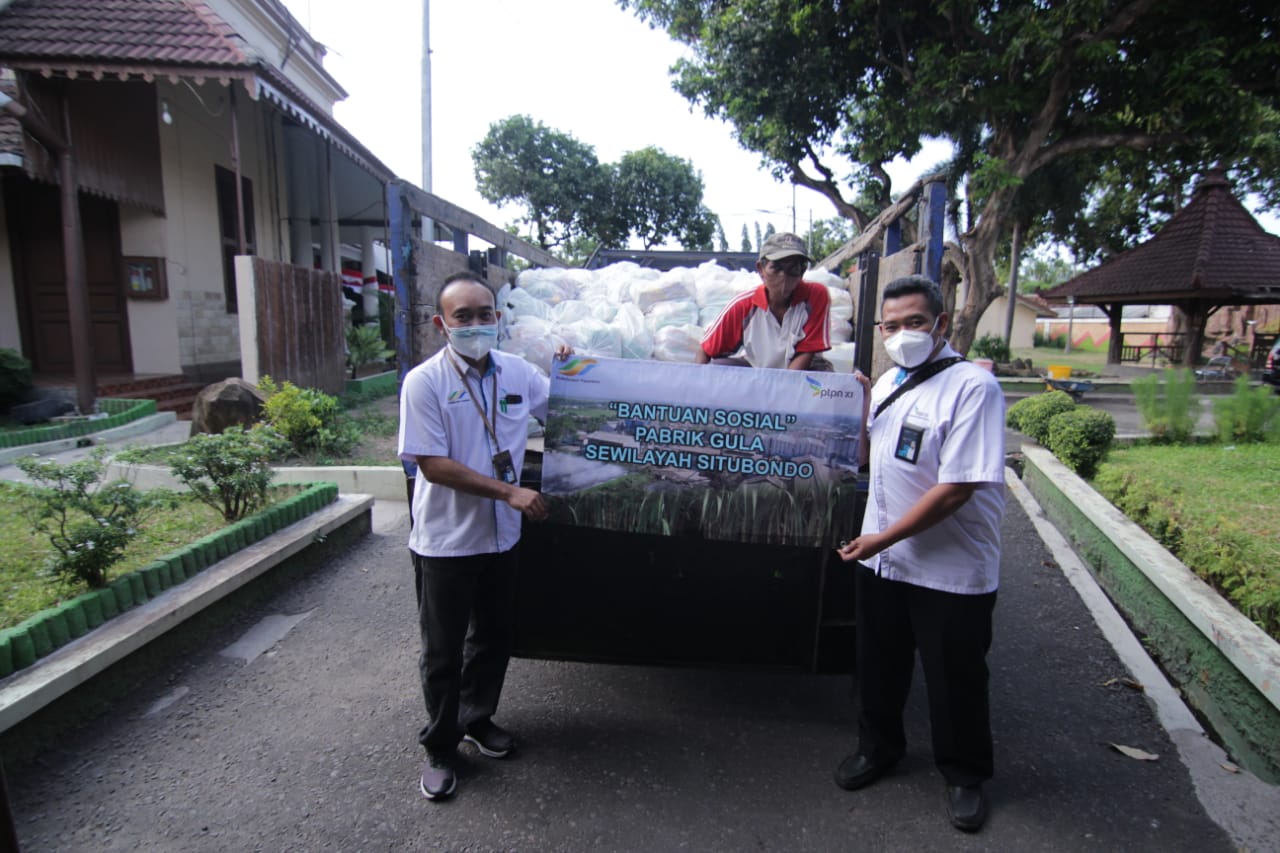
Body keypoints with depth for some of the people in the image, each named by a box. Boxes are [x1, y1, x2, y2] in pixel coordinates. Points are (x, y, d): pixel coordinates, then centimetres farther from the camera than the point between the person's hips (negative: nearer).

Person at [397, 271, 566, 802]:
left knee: (494, 637, 20)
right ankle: (439, 747, 31)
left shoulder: (518, 372, 2)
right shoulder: (424, 382, -14)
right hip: (445, 541, -5)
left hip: (501, 535, 5)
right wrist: (509, 492, -21)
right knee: (443, 650, 11)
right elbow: (432, 464, -19)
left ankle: (477, 721, 43)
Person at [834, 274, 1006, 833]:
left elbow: (956, 489, -24)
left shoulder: (972, 387, -18)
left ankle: (964, 775, 37)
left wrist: (880, 538, -19)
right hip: (881, 559, 7)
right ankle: (878, 747, 45)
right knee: (879, 664, 21)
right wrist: (859, 409, 4)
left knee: (954, 680, 12)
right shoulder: (888, 383, 7)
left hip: (951, 572, -6)